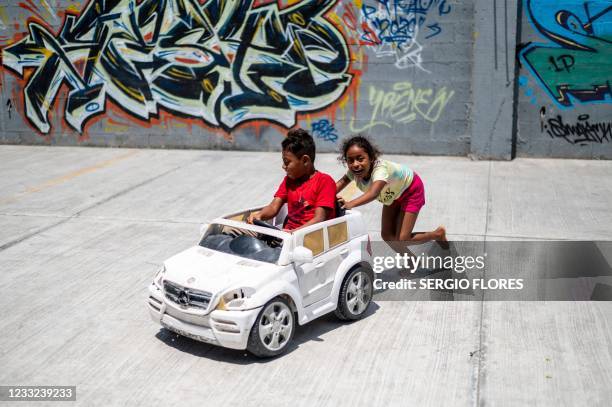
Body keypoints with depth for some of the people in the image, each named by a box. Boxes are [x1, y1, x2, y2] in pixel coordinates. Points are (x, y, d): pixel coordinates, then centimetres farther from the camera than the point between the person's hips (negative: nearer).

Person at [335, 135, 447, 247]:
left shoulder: (380, 169, -44)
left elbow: (373, 193, -61)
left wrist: (350, 204, -74)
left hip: (411, 191, -7)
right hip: (393, 194, 7)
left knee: (401, 239, -10)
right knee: (387, 235, 1)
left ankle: (438, 234, 15)